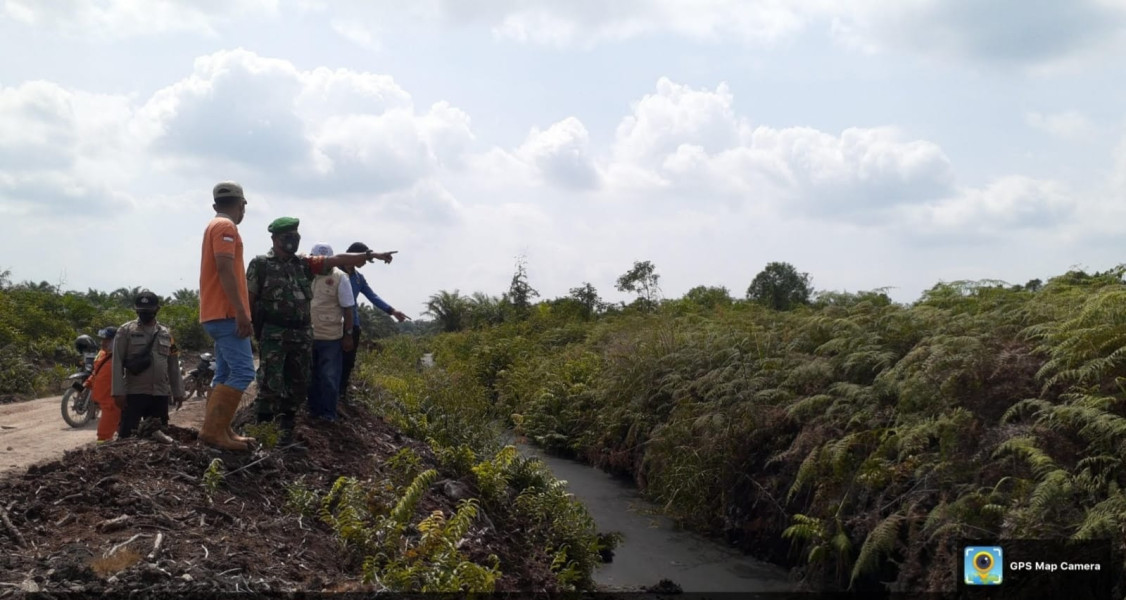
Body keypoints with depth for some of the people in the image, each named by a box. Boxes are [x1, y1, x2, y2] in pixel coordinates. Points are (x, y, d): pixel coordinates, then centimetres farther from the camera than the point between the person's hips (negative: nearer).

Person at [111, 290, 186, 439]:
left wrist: (178, 392, 12)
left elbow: (173, 365, 16)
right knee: (127, 436, -6)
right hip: (134, 393, -4)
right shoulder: (126, 331, 1)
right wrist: (118, 392, -13)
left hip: (160, 394, 4)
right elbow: (117, 363, -5)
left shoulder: (166, 333, 14)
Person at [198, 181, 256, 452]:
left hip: (218, 313, 11)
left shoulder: (214, 225, 23)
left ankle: (219, 431, 9)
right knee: (242, 372, -14)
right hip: (227, 313, -11)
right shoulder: (226, 226, -9)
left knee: (225, 375, 9)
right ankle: (214, 430, -18)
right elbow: (225, 269, -20)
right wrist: (241, 311, -24)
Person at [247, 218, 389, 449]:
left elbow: (337, 260, 5)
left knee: (297, 388, 10)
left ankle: (286, 435, 19)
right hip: (273, 334, -6)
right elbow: (248, 298, -1)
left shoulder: (304, 264, 11)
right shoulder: (261, 264, -1)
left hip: (302, 334, 6)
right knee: (270, 386, -9)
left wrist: (370, 255, -3)